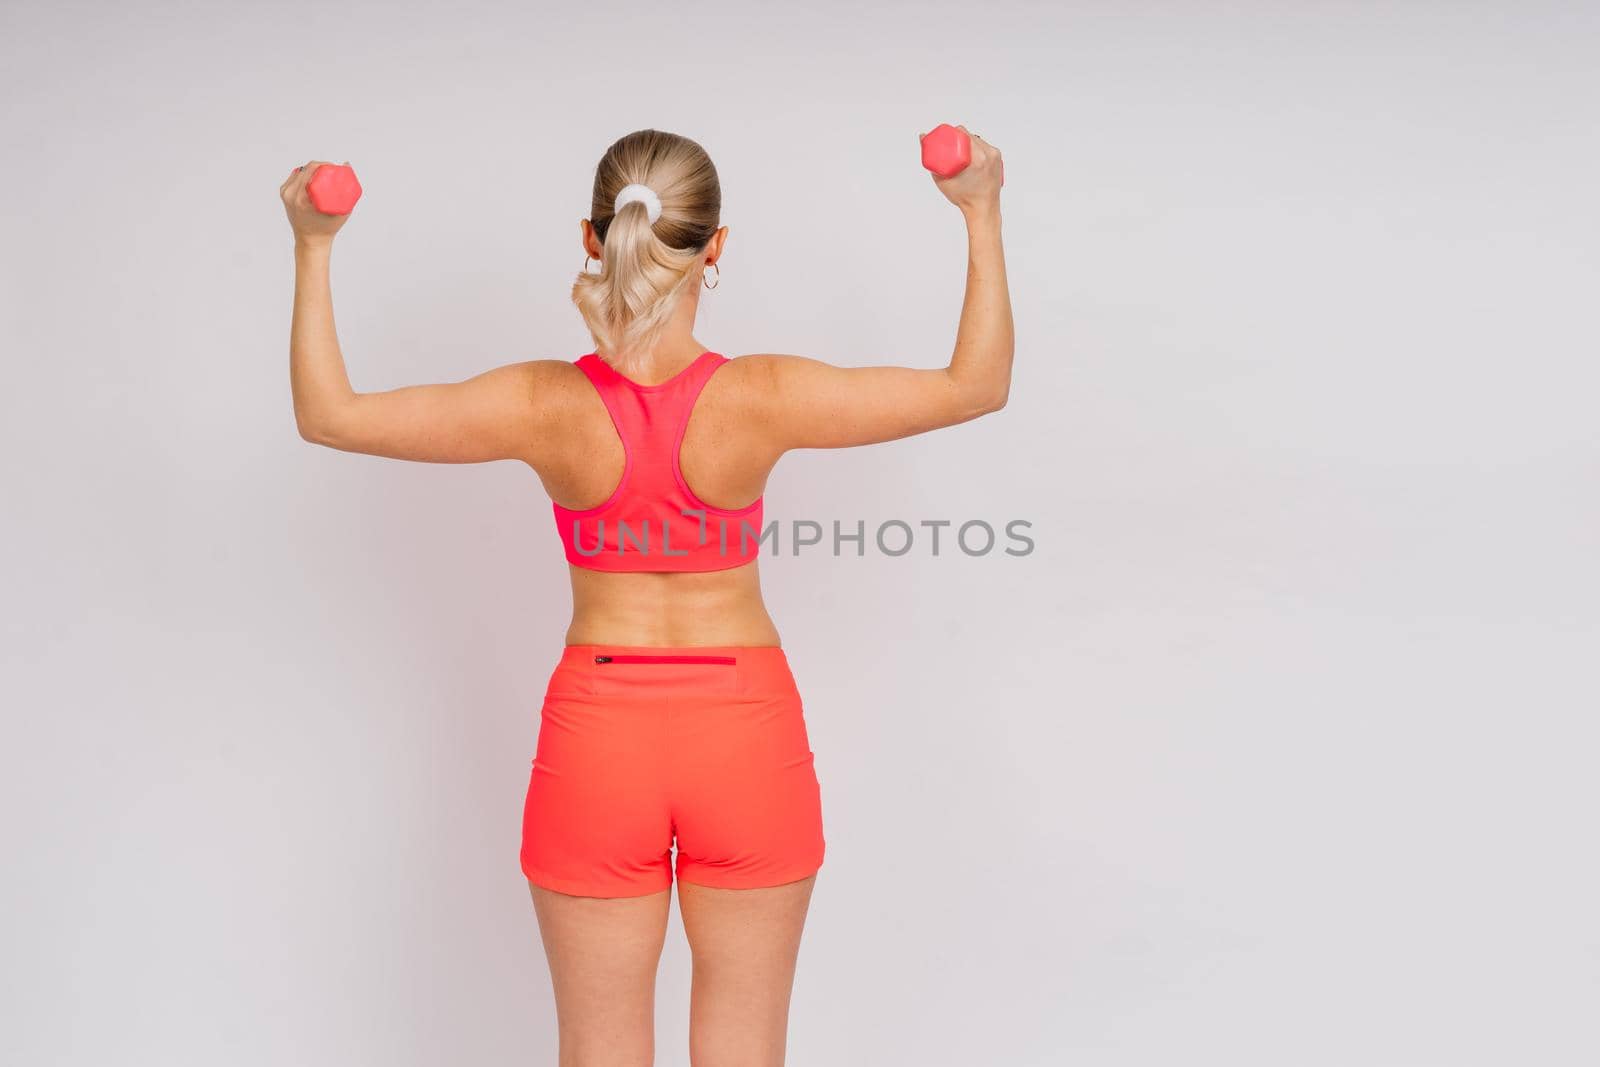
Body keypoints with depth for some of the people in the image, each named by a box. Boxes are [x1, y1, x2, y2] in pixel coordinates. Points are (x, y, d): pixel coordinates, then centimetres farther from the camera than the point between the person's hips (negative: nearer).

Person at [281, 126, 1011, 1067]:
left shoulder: (545, 406, -16)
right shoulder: (763, 398, -18)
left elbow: (327, 412, -4)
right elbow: (977, 385, -7)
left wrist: (314, 248, 2)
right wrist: (983, 215, 0)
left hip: (597, 738, 1)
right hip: (748, 736, 0)